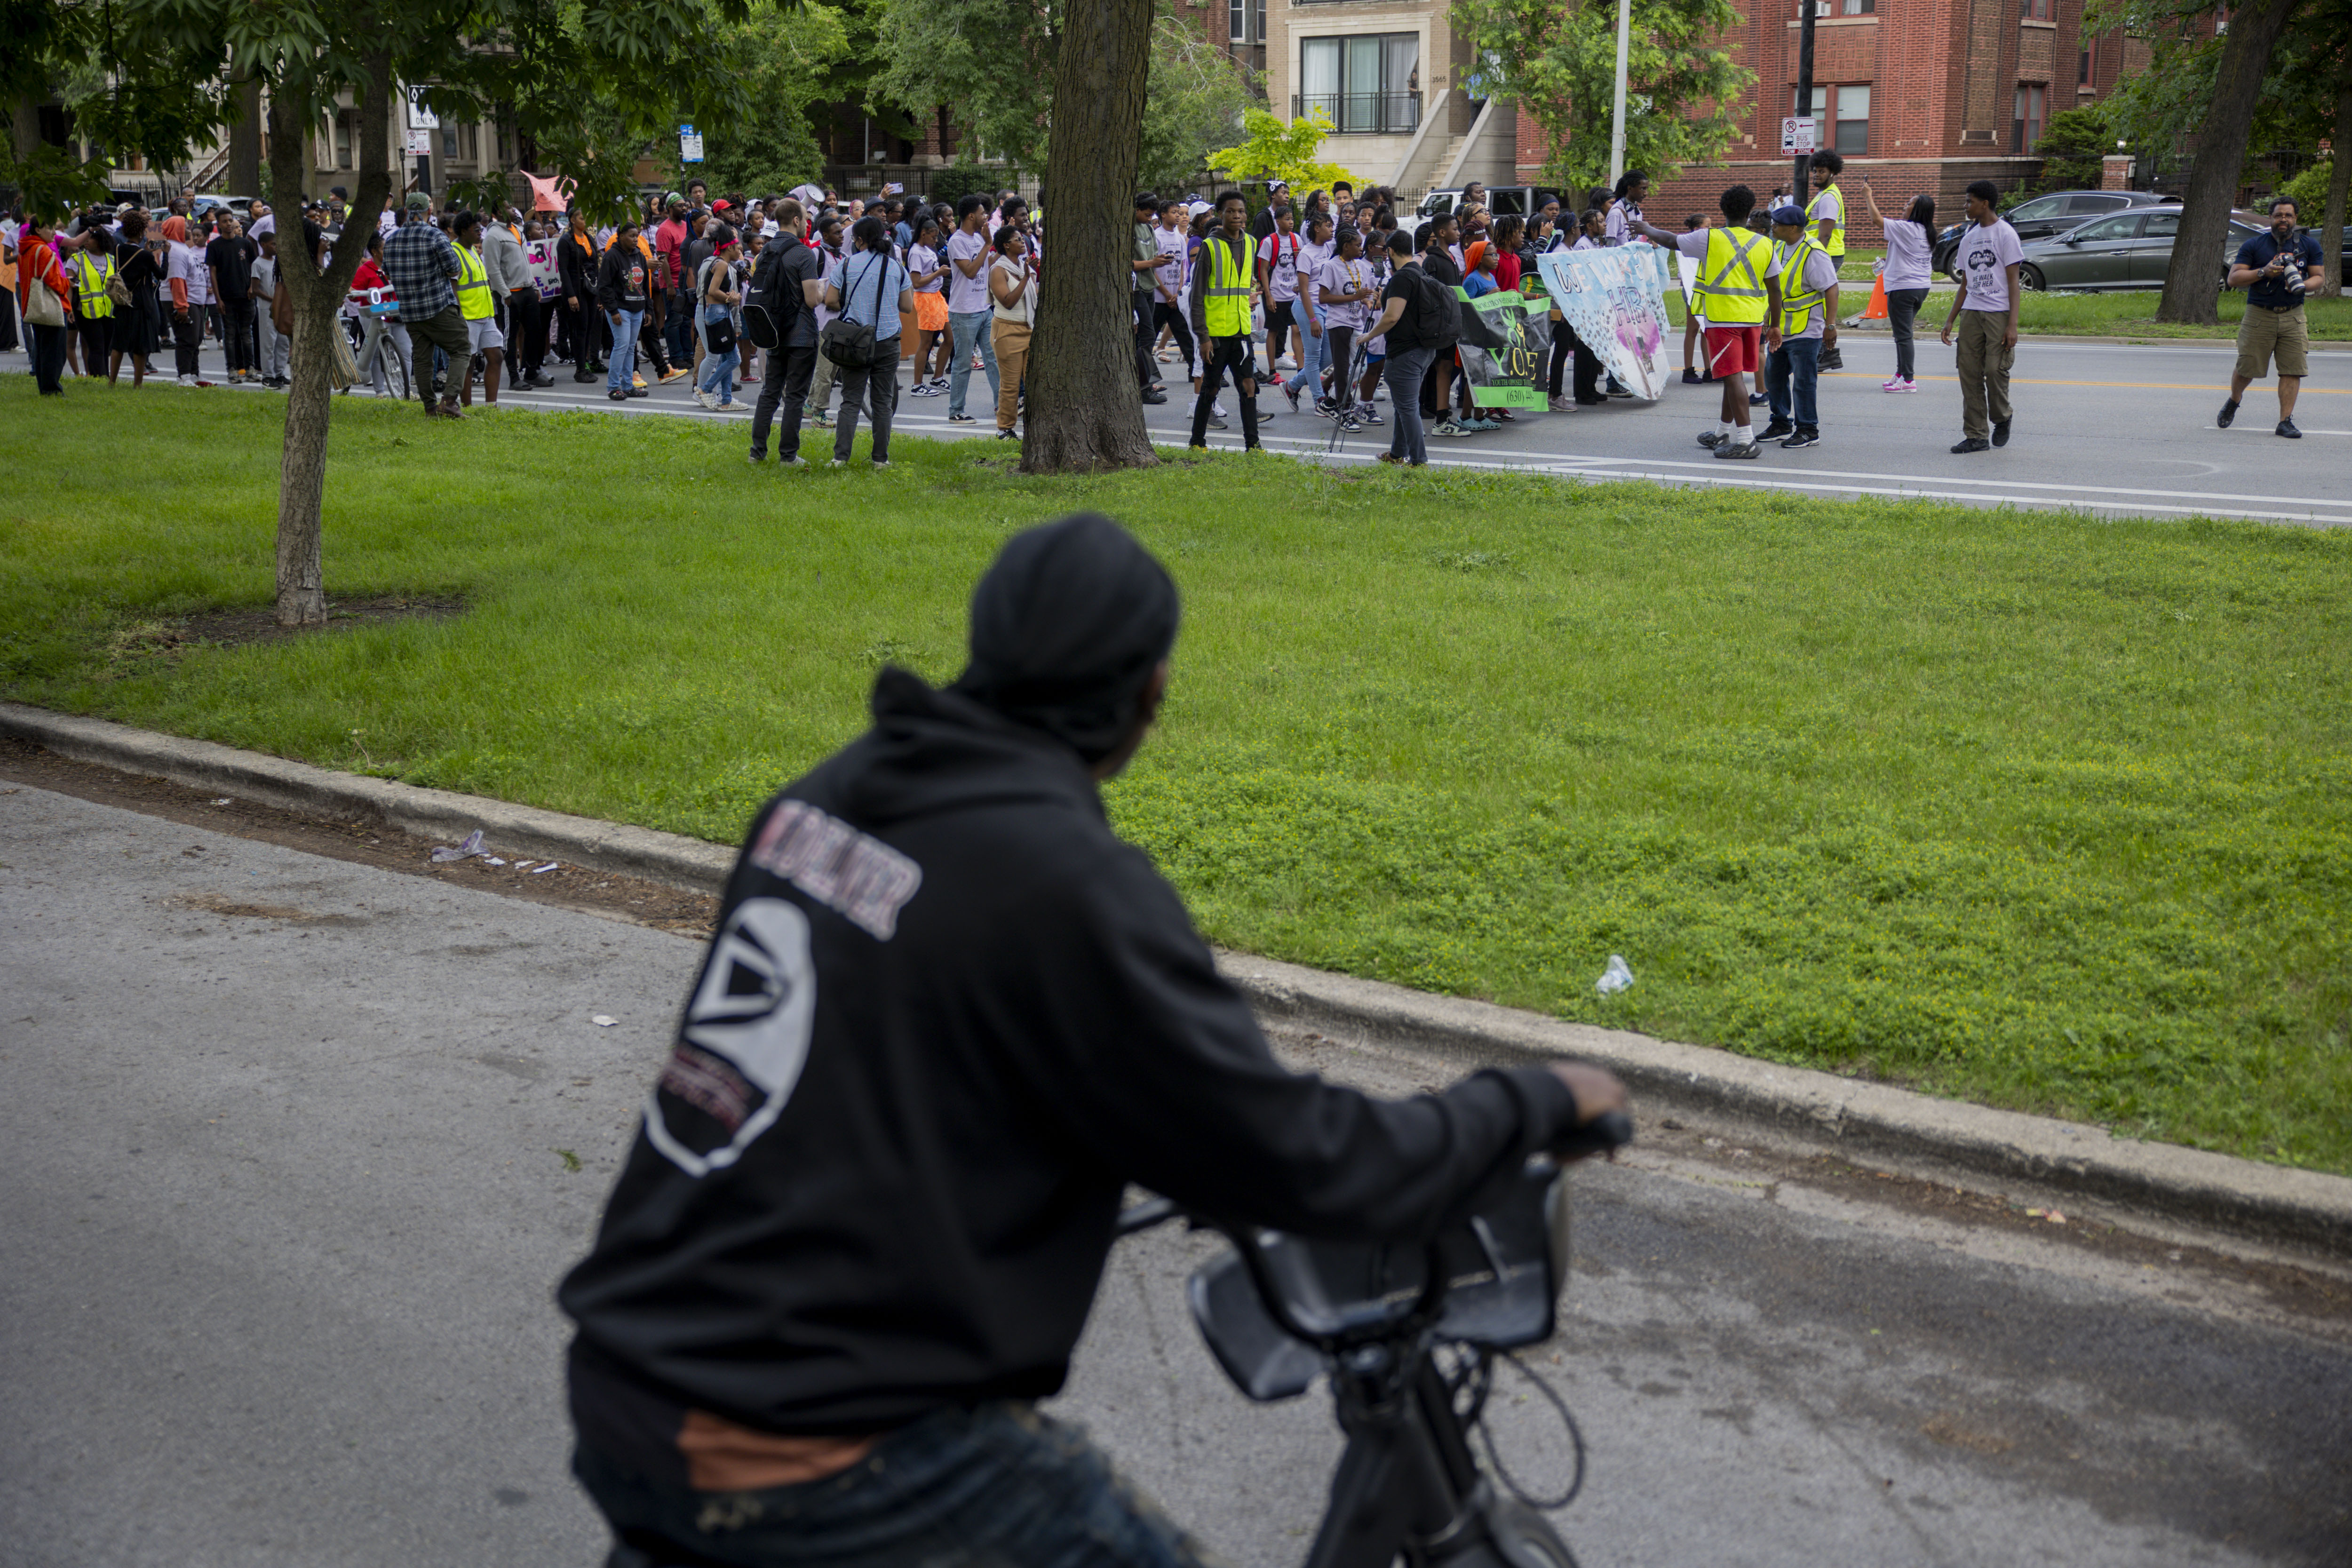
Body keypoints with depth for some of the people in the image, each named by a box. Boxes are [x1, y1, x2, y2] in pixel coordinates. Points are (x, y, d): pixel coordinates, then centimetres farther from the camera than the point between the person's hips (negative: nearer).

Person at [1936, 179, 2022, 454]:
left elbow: (2013, 281, -6)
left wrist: (2012, 324, -13)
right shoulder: (1969, 236, 17)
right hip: (1971, 313, 6)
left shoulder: (2005, 234, -3)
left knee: (1995, 370, -11)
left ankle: (2002, 419, 16)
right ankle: (1976, 435, 4)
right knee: (1970, 373, 0)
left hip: (1998, 313, -6)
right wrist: (1950, 320, 14)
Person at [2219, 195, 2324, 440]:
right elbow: (2234, 278, -3)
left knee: (2293, 370, -7)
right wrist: (2263, 272, -18)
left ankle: (2286, 421, -3)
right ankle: (2233, 403, 31)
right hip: (2259, 315, -2)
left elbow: (2319, 277, 11)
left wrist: (2302, 286, -11)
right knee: (2246, 369, 1)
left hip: (2293, 316, 2)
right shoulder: (2253, 245, 2)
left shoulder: (2309, 246, 10)